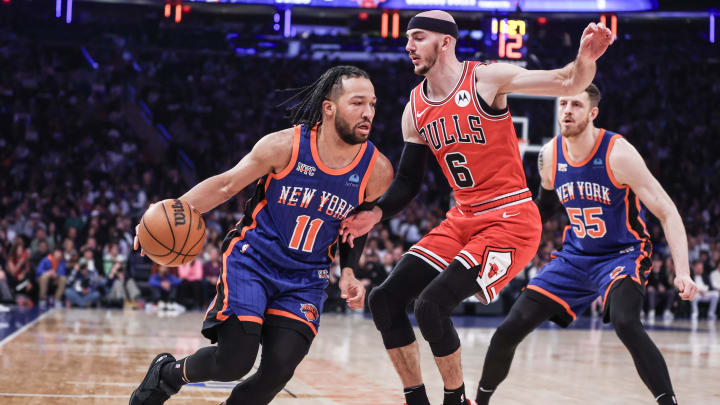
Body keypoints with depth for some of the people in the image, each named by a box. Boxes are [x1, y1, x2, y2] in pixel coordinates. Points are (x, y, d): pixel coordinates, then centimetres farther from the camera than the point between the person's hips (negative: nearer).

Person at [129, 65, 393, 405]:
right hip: (253, 261, -3)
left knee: (279, 369, -14)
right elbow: (226, 184, -4)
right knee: (235, 360, -15)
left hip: (304, 281, 3)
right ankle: (168, 372, 18)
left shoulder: (377, 171, -8)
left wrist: (348, 272, -3)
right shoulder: (285, 145, -15)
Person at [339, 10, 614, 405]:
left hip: (509, 220, -7)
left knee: (431, 305, -21)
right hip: (462, 220, 7)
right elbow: (407, 181, 13)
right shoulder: (415, 108, 8)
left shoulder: (486, 78, -10)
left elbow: (567, 84, -17)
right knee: (384, 300, 0)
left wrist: (584, 60, -39)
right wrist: (376, 213, -6)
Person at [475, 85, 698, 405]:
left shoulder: (618, 154, -21)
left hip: (622, 254, -5)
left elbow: (667, 213, -21)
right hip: (575, 256, 5)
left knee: (625, 323, -36)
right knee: (509, 331, 0)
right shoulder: (549, 155, -5)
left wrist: (682, 271, -31)